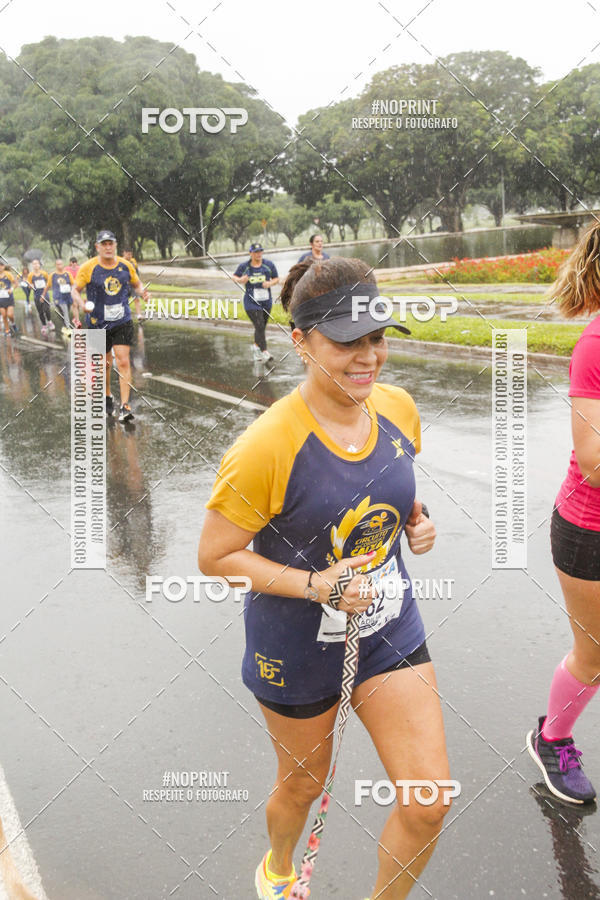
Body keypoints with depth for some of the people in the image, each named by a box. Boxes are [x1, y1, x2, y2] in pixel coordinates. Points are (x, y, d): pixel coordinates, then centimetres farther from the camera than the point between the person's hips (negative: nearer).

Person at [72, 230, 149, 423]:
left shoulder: (126, 265, 1)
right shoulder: (88, 268, -6)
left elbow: (136, 284, 17)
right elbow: (75, 290, -1)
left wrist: (142, 293, -5)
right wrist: (80, 303, -22)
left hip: (122, 322, 0)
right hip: (99, 323, 0)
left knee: (123, 362, -11)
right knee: (105, 363, 12)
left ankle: (125, 406, -11)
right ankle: (107, 397, 37)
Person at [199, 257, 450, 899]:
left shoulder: (398, 408, -8)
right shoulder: (267, 447, -27)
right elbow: (213, 557, -18)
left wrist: (415, 519, -7)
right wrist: (315, 584, -26)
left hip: (390, 630, 5)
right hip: (297, 647, -4)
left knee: (429, 804, 4)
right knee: (303, 783, 21)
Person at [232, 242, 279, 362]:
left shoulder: (269, 264, 2)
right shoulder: (244, 266, -2)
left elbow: (276, 279, 9)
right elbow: (234, 277, 11)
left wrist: (270, 283, -13)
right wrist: (240, 280, -12)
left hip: (266, 302, 3)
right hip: (251, 303, -3)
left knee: (262, 327, 15)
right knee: (259, 326, -14)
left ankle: (256, 346, 39)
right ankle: (264, 352, -12)